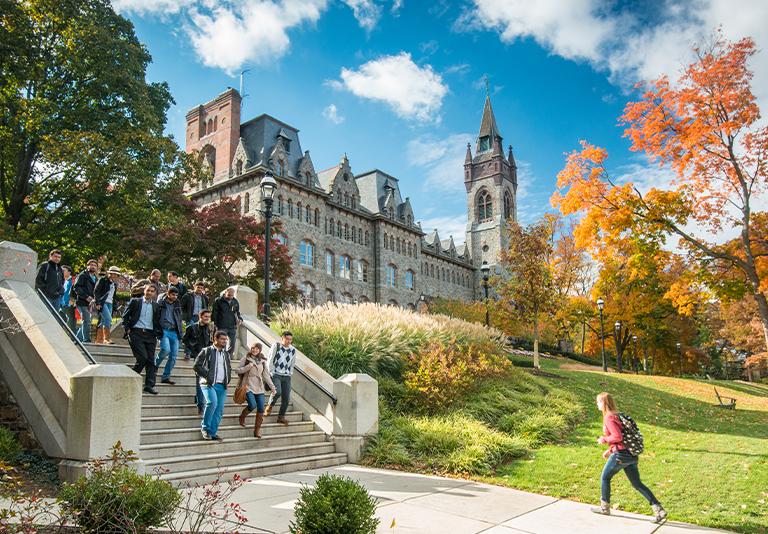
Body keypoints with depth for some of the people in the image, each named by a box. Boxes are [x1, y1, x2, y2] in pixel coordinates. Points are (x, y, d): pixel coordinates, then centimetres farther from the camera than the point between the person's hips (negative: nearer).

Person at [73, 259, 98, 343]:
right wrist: (86, 297, -20)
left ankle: (78, 339, 20)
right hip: (82, 302, -8)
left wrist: (95, 299, 8)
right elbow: (76, 287, -12)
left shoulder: (95, 278, 21)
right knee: (87, 321, -12)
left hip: (89, 303, 8)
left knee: (86, 322, 10)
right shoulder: (82, 275, -2)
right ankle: (86, 340, -9)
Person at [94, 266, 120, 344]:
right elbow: (96, 291, -8)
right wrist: (97, 302, -16)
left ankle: (99, 340, 8)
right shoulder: (103, 280, -2)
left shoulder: (115, 284, 18)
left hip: (109, 303, 7)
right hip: (102, 302, -7)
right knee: (108, 319, -19)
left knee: (103, 321, 6)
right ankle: (106, 339, -20)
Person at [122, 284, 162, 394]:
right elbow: (125, 315, 7)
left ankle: (149, 385, -2)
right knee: (143, 357, -15)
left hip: (150, 335, 3)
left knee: (151, 360, -3)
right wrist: (127, 329, -3)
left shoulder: (156, 306, 15)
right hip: (136, 333, -3)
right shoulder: (135, 302, 7)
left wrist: (158, 333, 5)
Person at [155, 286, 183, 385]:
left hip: (174, 332, 5)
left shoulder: (177, 305, 16)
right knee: (166, 349, -25)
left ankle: (166, 376, 10)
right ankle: (155, 365, 4)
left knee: (173, 356, 0)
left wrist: (180, 332, 14)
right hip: (163, 331, -5)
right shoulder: (160, 303, 0)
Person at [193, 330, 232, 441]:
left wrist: (228, 380, 13)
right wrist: (207, 376, -10)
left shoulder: (227, 354, 19)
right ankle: (205, 427, -7)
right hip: (209, 383, -6)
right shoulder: (207, 351, 2)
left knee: (219, 409, 1)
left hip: (222, 386, 6)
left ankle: (213, 432, 10)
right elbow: (197, 365, -4)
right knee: (212, 402, -26)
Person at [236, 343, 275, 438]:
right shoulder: (245, 358, 2)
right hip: (248, 386, -4)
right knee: (252, 405, -20)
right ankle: (242, 417, 13)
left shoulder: (263, 361, 11)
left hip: (259, 387, 4)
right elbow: (238, 370, -2)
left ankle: (257, 430, 7)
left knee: (261, 409, -5)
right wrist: (248, 366, -17)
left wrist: (272, 386, 4)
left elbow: (266, 375, 12)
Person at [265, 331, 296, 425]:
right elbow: (270, 360, -2)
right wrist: (271, 373, -6)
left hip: (287, 377, 4)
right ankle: (270, 407, 2)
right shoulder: (276, 346, -2)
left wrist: (290, 373, 9)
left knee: (286, 398, 0)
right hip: (276, 375, -4)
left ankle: (281, 417, 15)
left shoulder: (293, 350, 10)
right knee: (277, 391, -26)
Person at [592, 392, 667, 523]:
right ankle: (659, 510, 5)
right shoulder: (617, 415, 16)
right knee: (637, 484, 12)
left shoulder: (609, 418, -14)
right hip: (631, 454, 9)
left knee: (605, 478, 11)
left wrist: (604, 439, -8)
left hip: (620, 455, -9)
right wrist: (610, 450, 20)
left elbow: (618, 437, -23)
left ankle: (605, 507, 23)